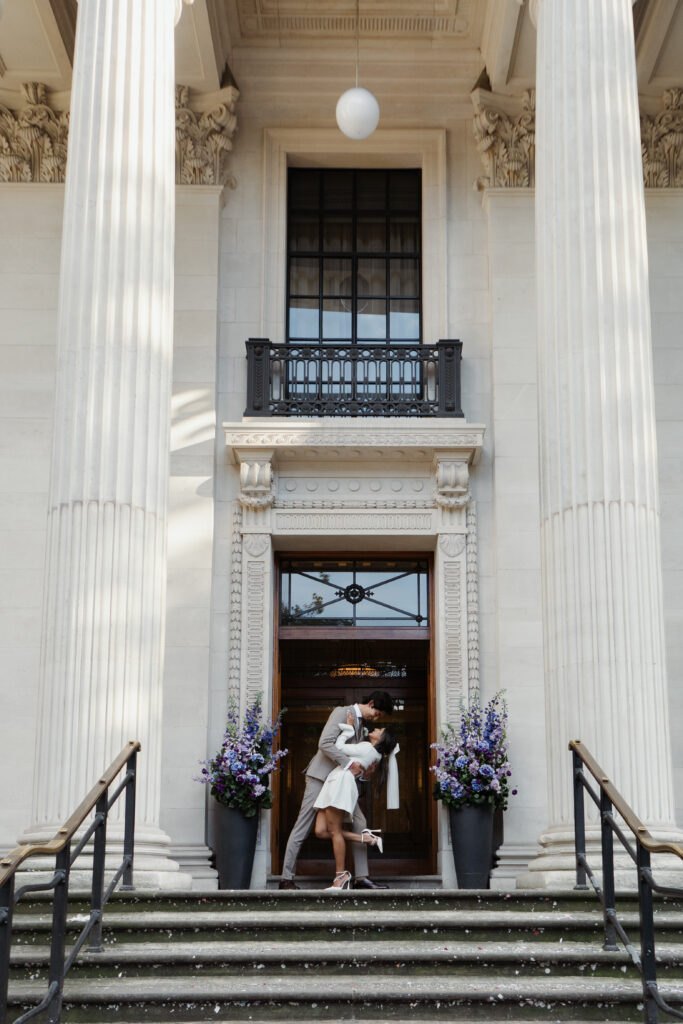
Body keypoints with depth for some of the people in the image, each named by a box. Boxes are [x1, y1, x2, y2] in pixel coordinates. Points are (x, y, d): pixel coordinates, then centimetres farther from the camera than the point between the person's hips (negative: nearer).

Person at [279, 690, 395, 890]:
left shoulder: (360, 723, 17)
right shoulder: (342, 712, -11)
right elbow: (325, 743, -23)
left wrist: (361, 768, 0)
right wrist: (349, 763, -24)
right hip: (321, 776, -9)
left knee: (359, 824, 1)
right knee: (303, 826, -4)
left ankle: (361, 877, 3)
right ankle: (287, 878, 1)